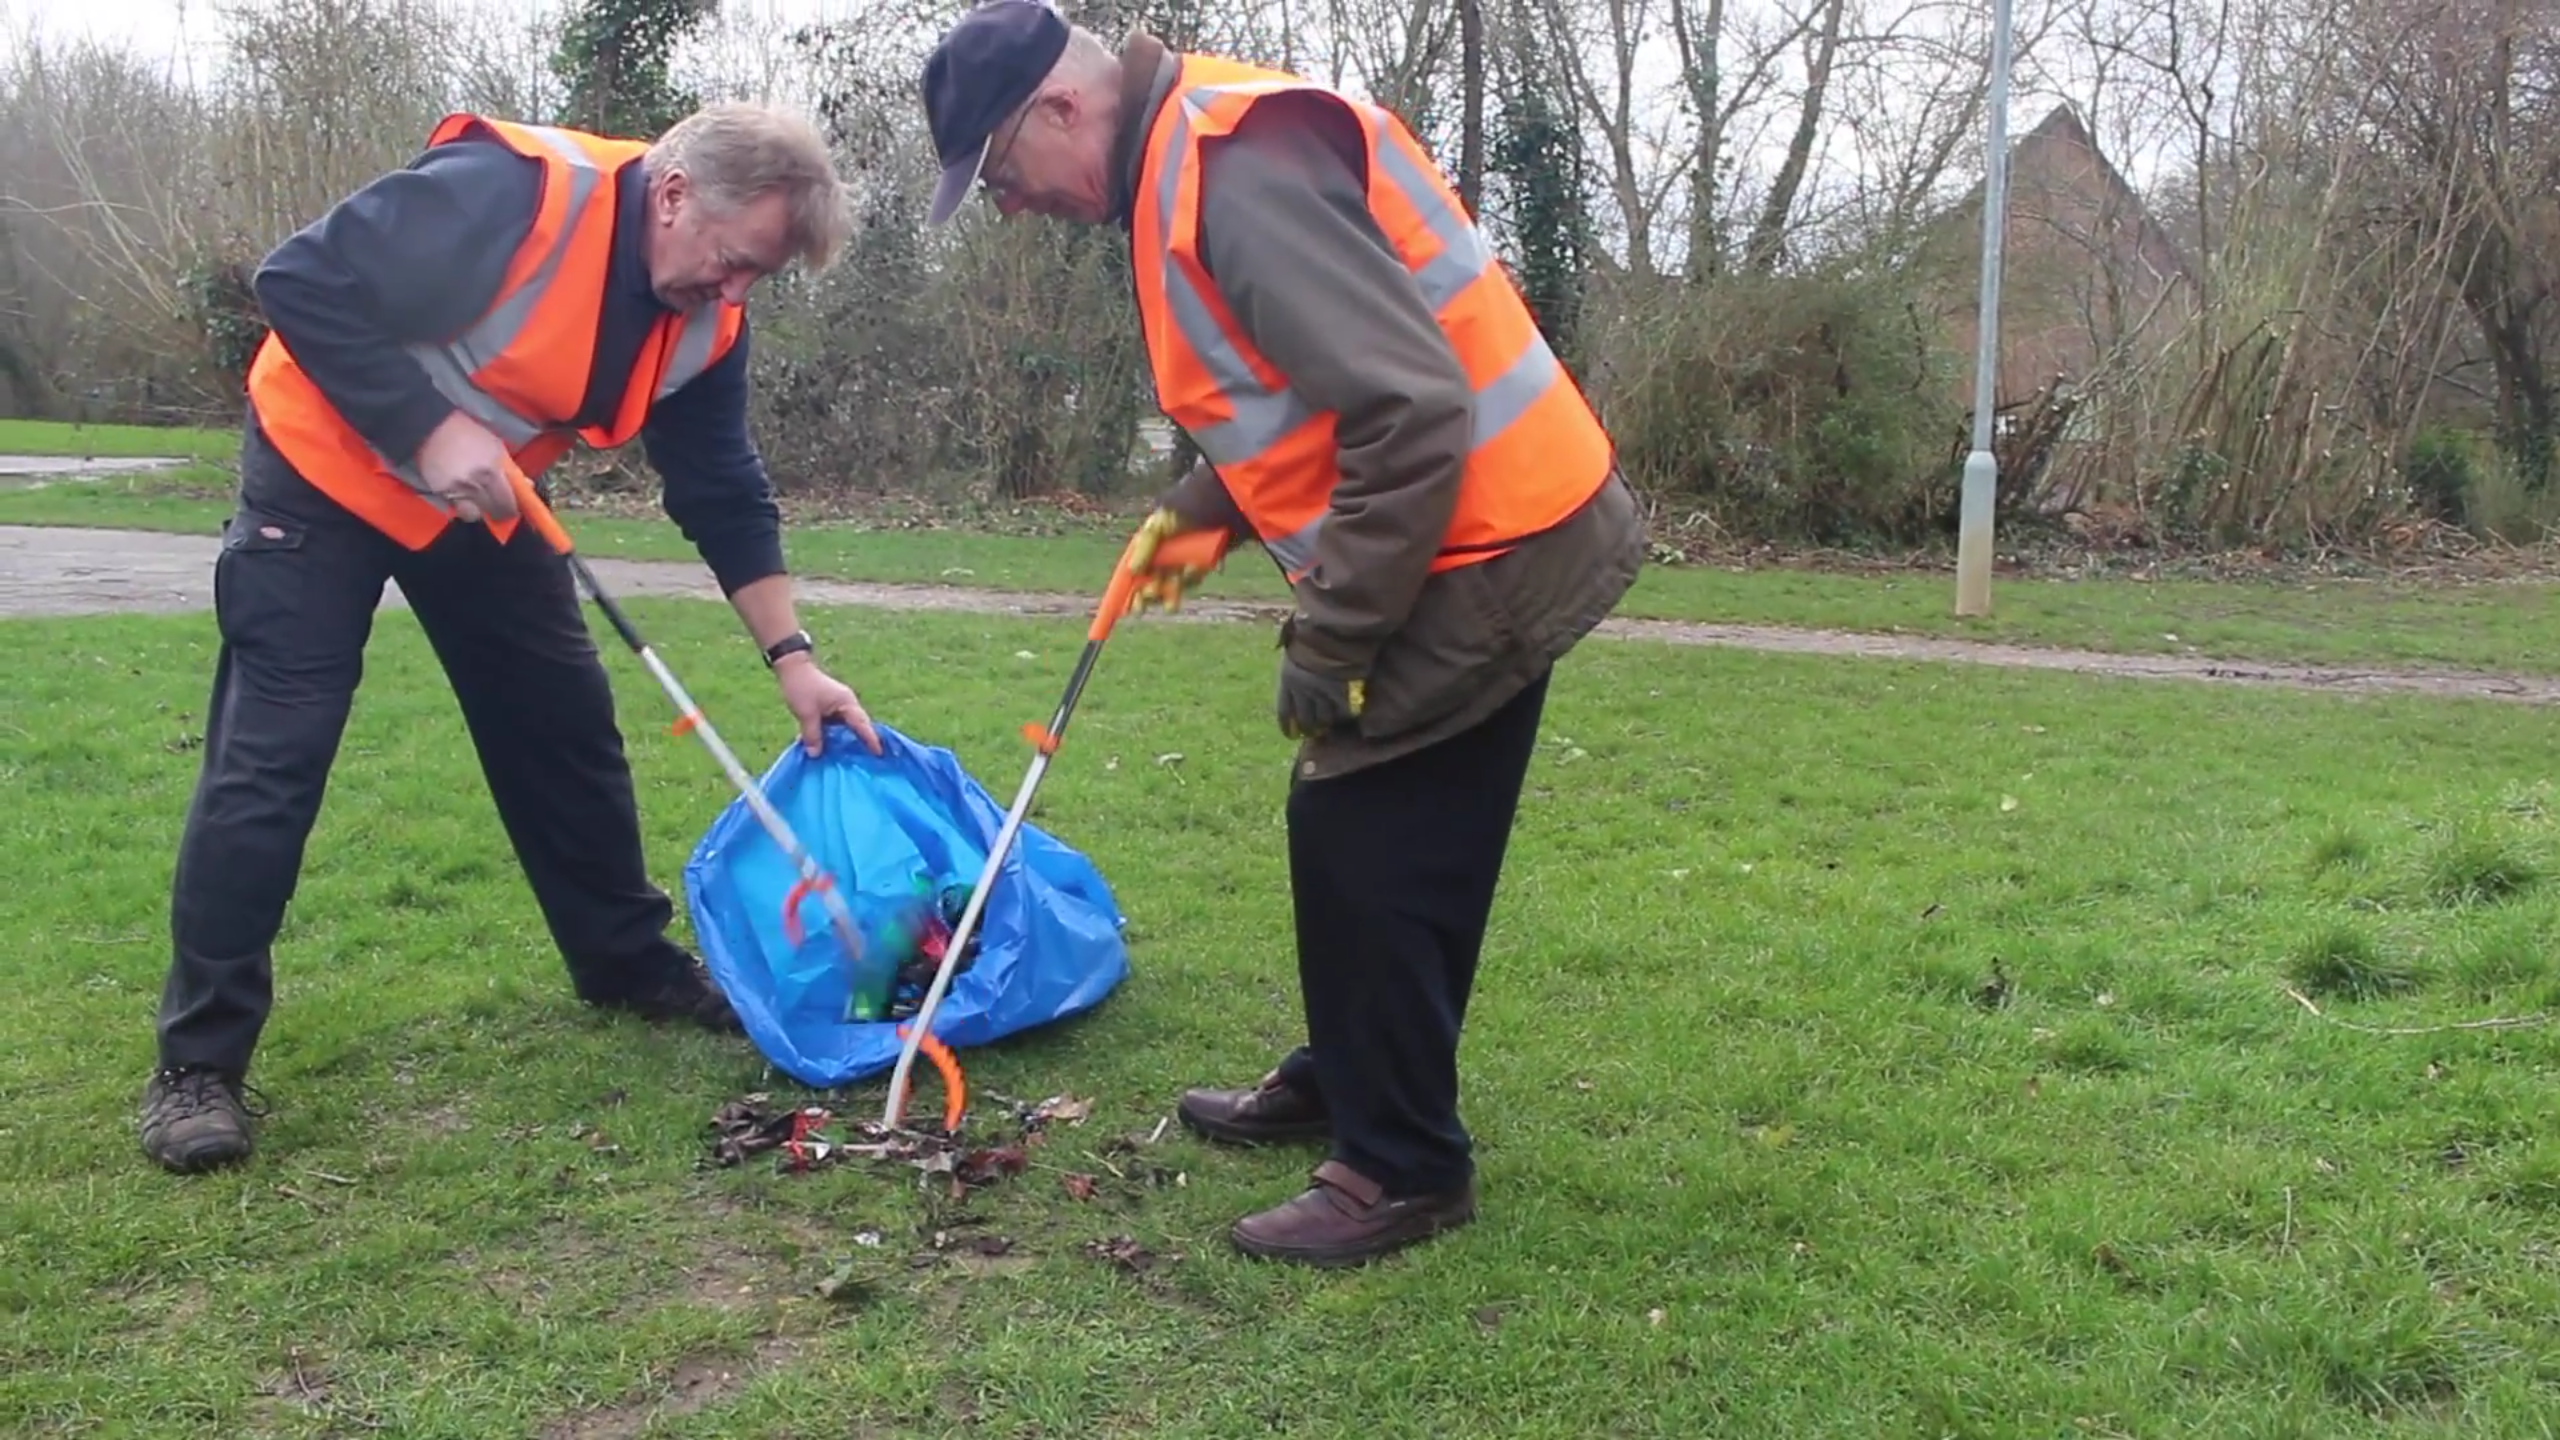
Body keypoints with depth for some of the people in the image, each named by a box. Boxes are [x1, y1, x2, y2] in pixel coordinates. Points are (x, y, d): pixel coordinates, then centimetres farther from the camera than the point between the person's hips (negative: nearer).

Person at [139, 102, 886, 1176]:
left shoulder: (704, 321, -8)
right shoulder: (514, 192, -31)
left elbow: (724, 494, -2)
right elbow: (303, 283, -27)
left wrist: (792, 656, -7)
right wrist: (428, 429, -31)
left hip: (481, 499, 7)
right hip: (325, 467, -7)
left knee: (565, 721, 7)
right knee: (270, 754, -10)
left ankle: (626, 962, 24)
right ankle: (198, 1062, -2)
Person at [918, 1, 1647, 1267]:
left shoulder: (1238, 170, -22)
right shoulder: (1191, 160, 11)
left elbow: (1412, 414, -28)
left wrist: (1328, 643, -21)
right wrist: (1205, 506, 13)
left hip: (1486, 553, -10)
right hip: (1490, 542, 10)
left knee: (1369, 851, -3)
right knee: (1353, 835, 18)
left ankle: (1404, 1168, 12)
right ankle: (1343, 1081, 36)